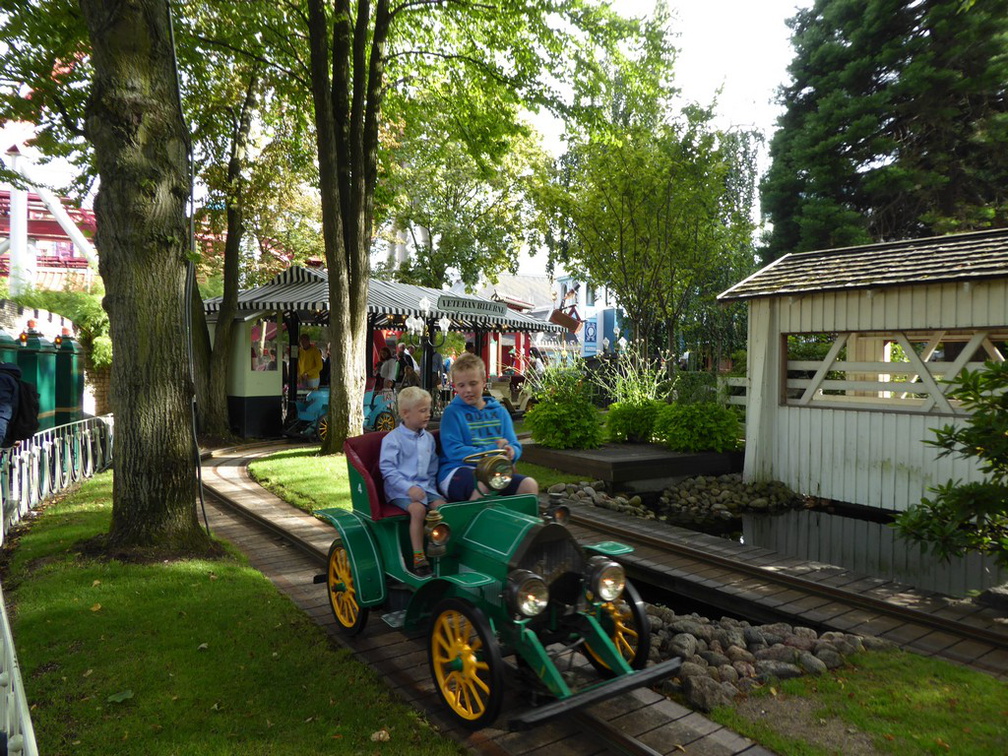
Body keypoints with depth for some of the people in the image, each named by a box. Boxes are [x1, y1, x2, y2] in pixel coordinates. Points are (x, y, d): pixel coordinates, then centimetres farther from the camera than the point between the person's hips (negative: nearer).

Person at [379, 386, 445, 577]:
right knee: (418, 509, -31)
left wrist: (430, 488, 6)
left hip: (425, 486, 5)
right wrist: (409, 488, -20)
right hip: (400, 490, -5)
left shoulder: (428, 438, 13)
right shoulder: (392, 439, -6)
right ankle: (418, 557, -24)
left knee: (442, 506, -20)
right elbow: (387, 469, -12)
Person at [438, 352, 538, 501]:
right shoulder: (452, 412, 0)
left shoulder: (499, 411, 15)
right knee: (485, 484, -36)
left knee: (530, 485, -18)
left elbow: (515, 446, 14)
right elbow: (454, 451, -11)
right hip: (457, 472, -5)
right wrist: (492, 450, -16)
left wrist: (510, 451, -12)